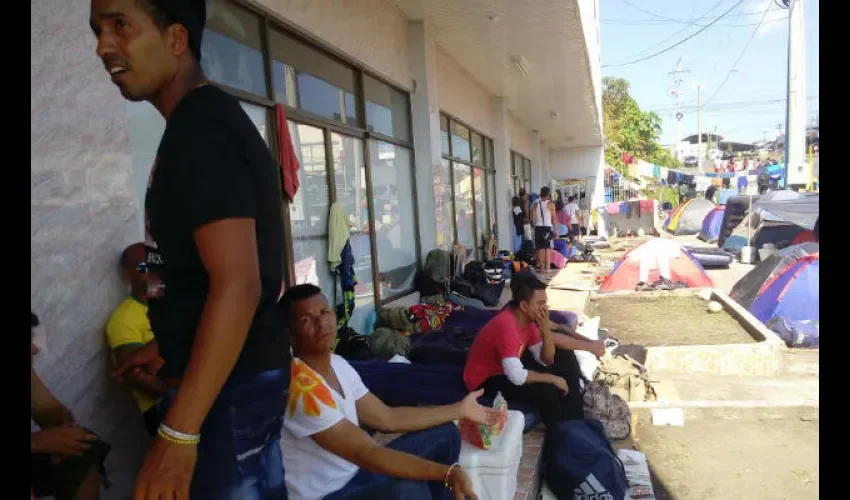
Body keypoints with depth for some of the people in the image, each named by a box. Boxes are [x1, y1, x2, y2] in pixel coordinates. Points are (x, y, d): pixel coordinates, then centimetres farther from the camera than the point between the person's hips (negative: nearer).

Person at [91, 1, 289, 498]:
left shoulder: (198, 130, -19)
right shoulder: (206, 121, 12)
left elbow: (238, 285, -27)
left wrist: (177, 433, -24)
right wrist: (170, 343, 25)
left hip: (229, 385, -9)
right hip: (239, 374, 9)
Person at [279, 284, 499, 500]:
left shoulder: (338, 364, 1)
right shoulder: (300, 387, -29)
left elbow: (387, 418, 5)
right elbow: (365, 453, -33)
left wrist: (460, 409, 6)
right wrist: (448, 473, -39)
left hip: (354, 472, 9)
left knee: (444, 433, 7)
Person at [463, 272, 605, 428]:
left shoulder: (527, 319, -5)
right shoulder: (506, 326, -33)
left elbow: (546, 360, -4)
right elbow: (517, 377, -40)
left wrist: (546, 331, -21)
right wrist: (553, 379, -26)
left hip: (509, 368, 10)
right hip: (485, 381, -9)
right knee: (545, 391, -28)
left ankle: (574, 421, 11)